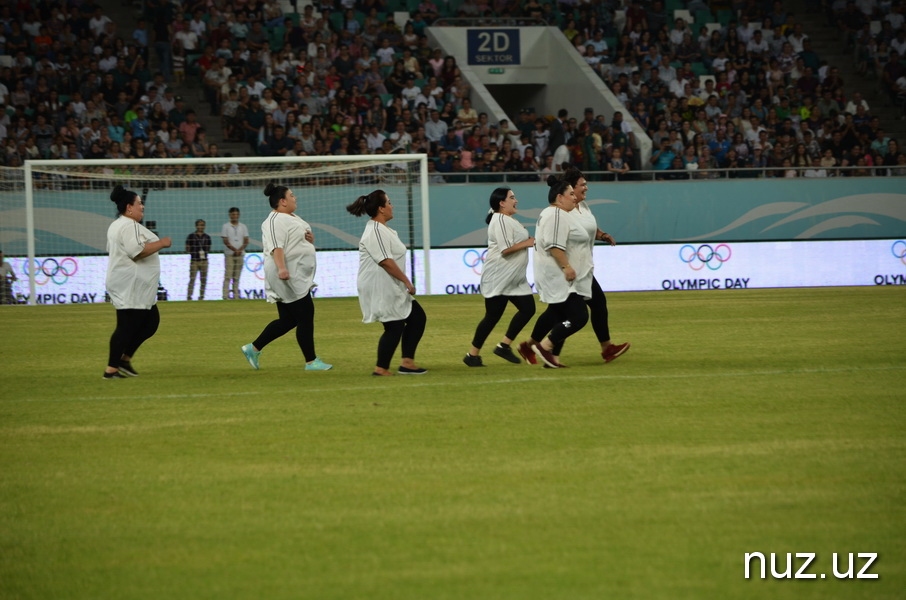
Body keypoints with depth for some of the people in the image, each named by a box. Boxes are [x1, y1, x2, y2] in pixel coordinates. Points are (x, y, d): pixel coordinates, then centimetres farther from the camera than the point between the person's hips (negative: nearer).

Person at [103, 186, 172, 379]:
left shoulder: (117, 225, 19)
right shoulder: (129, 226, -15)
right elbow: (137, 251, -26)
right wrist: (161, 243, -16)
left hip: (138, 289, 11)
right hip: (131, 287, -11)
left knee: (151, 322, 14)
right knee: (127, 326, -10)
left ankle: (124, 359, 17)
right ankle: (111, 369, -8)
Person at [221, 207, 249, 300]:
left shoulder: (243, 226, 12)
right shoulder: (226, 226, 3)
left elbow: (246, 241, 7)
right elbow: (225, 241, -4)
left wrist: (240, 250, -10)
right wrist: (235, 250, -15)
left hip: (240, 254, 3)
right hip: (229, 254, -3)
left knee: (237, 276, 4)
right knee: (228, 276, -9)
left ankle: (236, 296, 4)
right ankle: (225, 296, -12)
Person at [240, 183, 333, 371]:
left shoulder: (293, 218, 17)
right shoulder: (275, 221, -15)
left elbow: (301, 240, 27)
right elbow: (276, 246, -27)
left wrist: (311, 238, 5)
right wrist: (281, 268, -39)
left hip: (298, 277, 11)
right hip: (287, 277, -11)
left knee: (287, 320, 13)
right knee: (305, 316, -6)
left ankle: (253, 349, 19)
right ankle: (311, 361, 0)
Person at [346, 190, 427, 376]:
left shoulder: (381, 229, 16)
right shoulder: (375, 231, -18)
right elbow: (385, 261, -24)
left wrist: (404, 283, 20)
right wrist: (407, 281, -19)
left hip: (391, 289, 11)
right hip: (380, 289, -11)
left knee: (417, 318, 11)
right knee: (394, 326, -7)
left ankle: (407, 362, 11)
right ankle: (381, 368, 1)